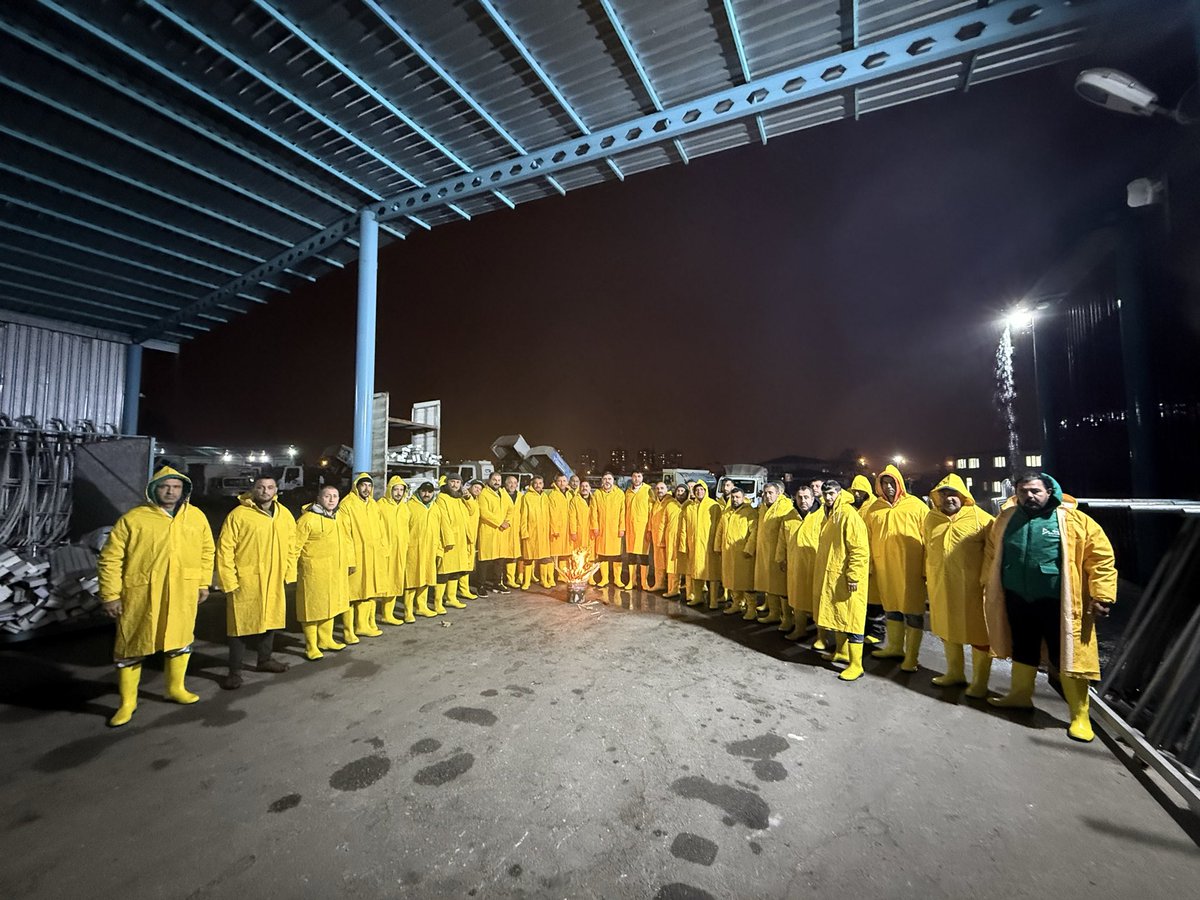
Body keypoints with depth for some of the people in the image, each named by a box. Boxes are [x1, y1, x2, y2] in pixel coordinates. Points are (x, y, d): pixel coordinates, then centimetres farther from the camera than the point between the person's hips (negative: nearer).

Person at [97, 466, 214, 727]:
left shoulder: (197, 517, 2)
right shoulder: (133, 518, -8)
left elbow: (207, 551, 11)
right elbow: (110, 559, -4)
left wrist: (204, 583, 10)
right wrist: (110, 595, -6)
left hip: (182, 595, 3)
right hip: (141, 596, -3)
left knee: (180, 643, 16)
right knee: (131, 648, 10)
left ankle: (175, 689, 37)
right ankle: (127, 703, 29)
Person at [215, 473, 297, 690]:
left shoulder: (285, 515, 4)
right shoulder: (238, 514, -12)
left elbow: (291, 546, 11)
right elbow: (224, 549, -11)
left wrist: (289, 572, 7)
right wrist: (229, 581, -13)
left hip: (274, 581, 5)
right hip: (244, 582, -5)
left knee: (270, 620, 17)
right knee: (241, 625, 5)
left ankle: (265, 659, 36)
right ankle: (235, 671, 21)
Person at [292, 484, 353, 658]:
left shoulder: (341, 519, 9)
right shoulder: (307, 519, -14)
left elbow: (347, 542, 15)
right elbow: (295, 546, -12)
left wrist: (350, 562, 15)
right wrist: (291, 569, -12)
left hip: (336, 572, 7)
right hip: (313, 572, -7)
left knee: (330, 605, 18)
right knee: (312, 608, 4)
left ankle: (326, 639, 34)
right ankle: (311, 646, 18)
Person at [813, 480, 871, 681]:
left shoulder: (848, 515, -17)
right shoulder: (828, 515, 12)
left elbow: (859, 549, -21)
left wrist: (853, 576, -22)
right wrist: (820, 571, 21)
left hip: (845, 578, -9)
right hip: (829, 576, 9)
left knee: (851, 619, -2)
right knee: (836, 616, 19)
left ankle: (856, 665, 6)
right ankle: (841, 652, 33)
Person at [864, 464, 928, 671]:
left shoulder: (916, 506, -4)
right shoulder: (872, 509, 3)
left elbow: (928, 539, -5)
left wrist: (927, 569, -7)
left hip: (910, 569, -3)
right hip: (884, 568, 4)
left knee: (913, 611, 4)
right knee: (891, 608, 17)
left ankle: (911, 655, 16)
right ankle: (894, 647, 33)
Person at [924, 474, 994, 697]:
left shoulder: (980, 518, -9)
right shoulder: (931, 518, 7)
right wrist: (928, 575, 15)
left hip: (971, 587, -5)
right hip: (941, 586, 5)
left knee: (978, 633, 7)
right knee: (947, 630, 17)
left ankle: (979, 682, 22)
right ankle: (955, 673, 35)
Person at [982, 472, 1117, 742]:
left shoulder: (1074, 521, -8)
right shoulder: (1006, 519, 2)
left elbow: (1101, 558, -6)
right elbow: (991, 554, 13)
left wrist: (1102, 596, -11)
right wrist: (988, 586, 15)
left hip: (1056, 603, -4)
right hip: (1017, 600, 4)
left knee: (1067, 656, 4)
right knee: (1022, 650, 19)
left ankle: (1079, 715, 20)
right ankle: (1020, 694, 37)